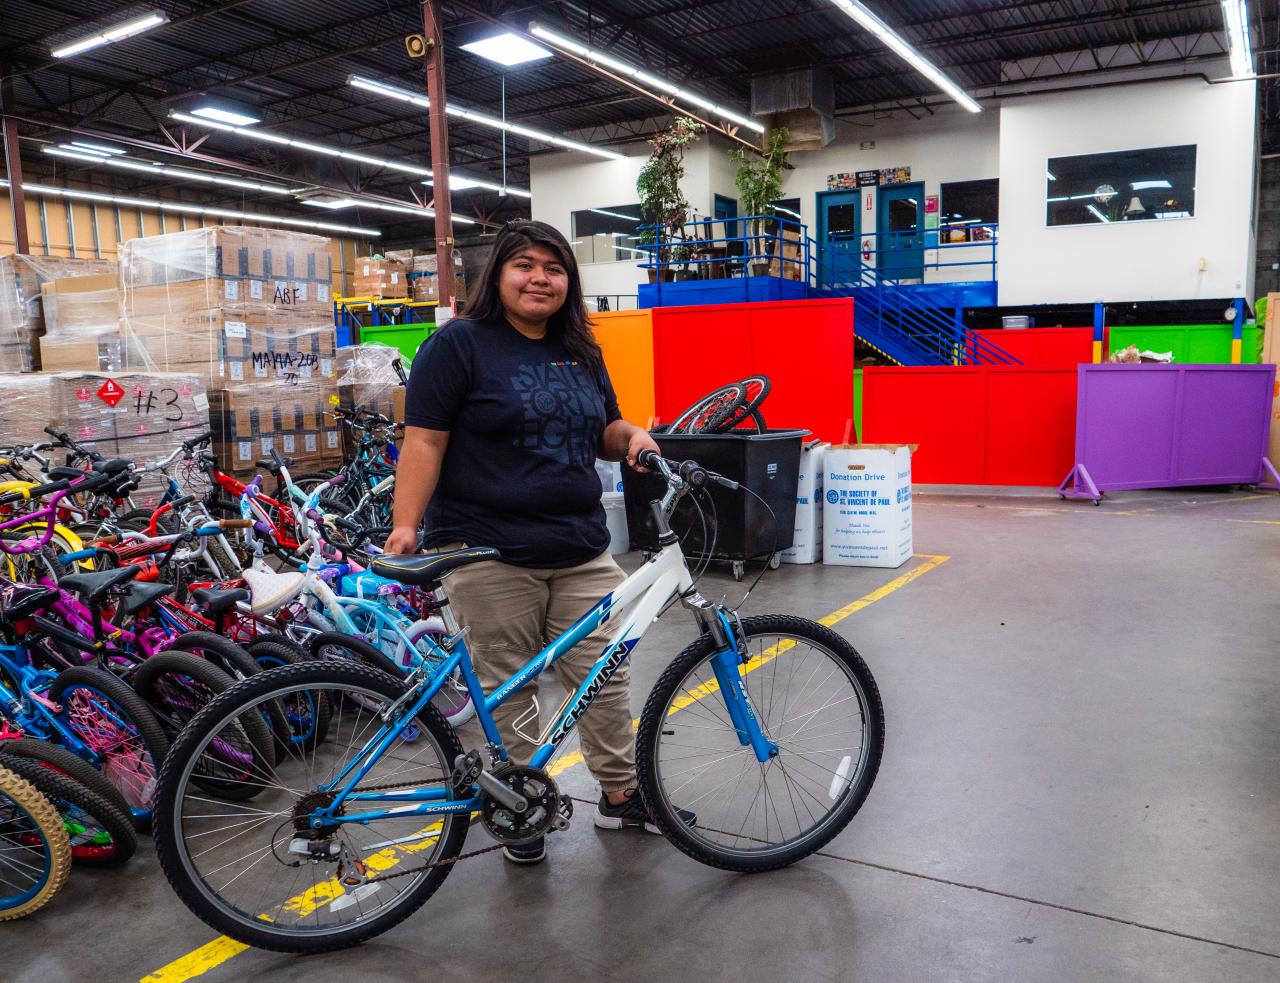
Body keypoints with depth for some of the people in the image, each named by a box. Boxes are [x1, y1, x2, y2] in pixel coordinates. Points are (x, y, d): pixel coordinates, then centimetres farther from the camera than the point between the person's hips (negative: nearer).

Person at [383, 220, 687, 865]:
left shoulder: (581, 354, 14)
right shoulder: (459, 345, -4)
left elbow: (603, 432, 22)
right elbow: (424, 441, -9)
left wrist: (631, 436, 0)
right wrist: (405, 525, -18)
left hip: (582, 551, 5)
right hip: (491, 553, -5)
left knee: (604, 676, 9)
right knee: (507, 686, 6)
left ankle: (621, 796, 26)